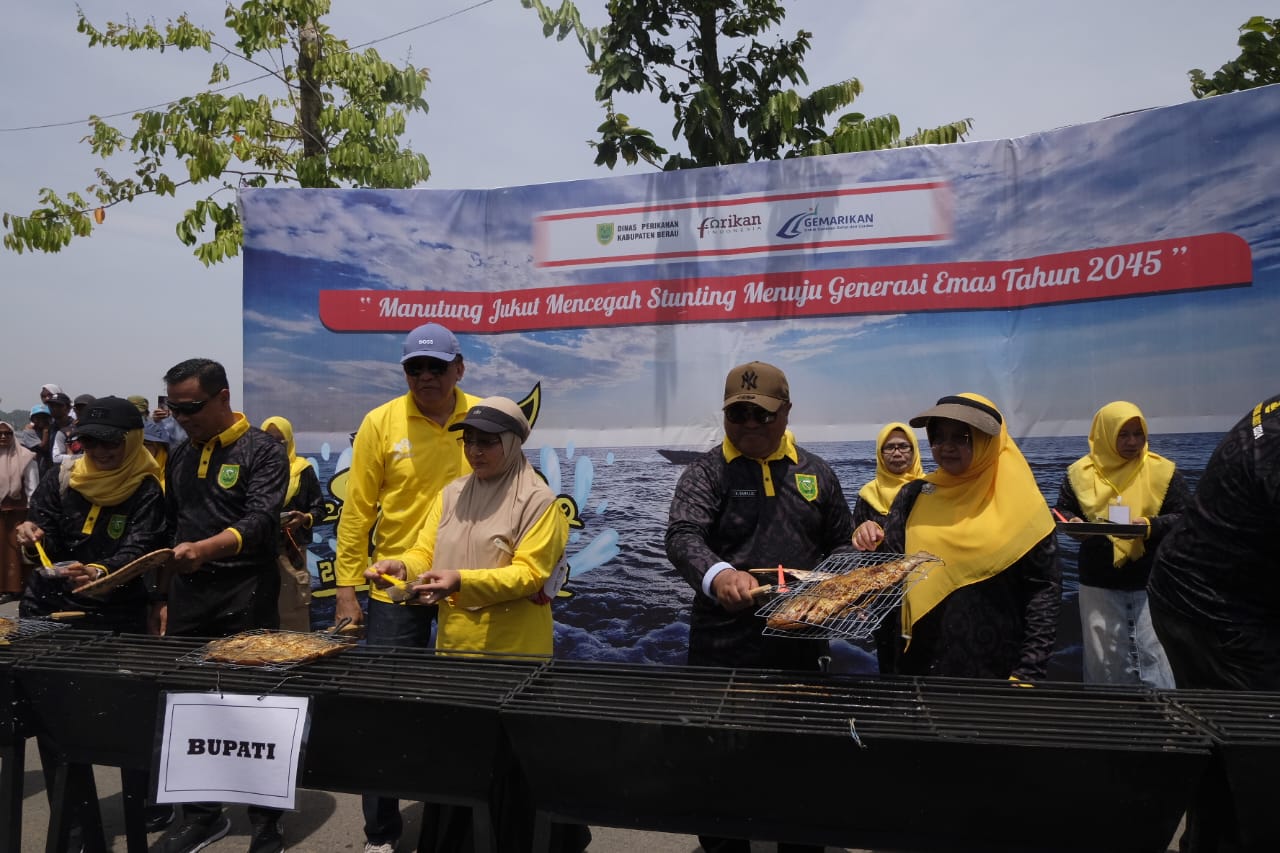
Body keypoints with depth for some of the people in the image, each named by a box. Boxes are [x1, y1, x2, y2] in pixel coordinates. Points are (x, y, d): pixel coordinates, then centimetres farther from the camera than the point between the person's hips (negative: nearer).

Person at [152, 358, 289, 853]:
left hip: (245, 599, -6)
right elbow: (171, 530, 19)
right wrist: (164, 597, 16)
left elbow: (260, 522, -18)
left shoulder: (262, 450, -6)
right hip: (188, 597, 6)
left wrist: (207, 548, -35)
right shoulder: (180, 457, 14)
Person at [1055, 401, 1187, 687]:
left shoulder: (1163, 471, -3)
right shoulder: (1080, 473, -1)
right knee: (1103, 659, 13)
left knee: (1155, 657, 2)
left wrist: (1152, 526, -22)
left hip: (1152, 582, -1)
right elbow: (1061, 510, 8)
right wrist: (1073, 523, -15)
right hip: (1099, 584, 1)